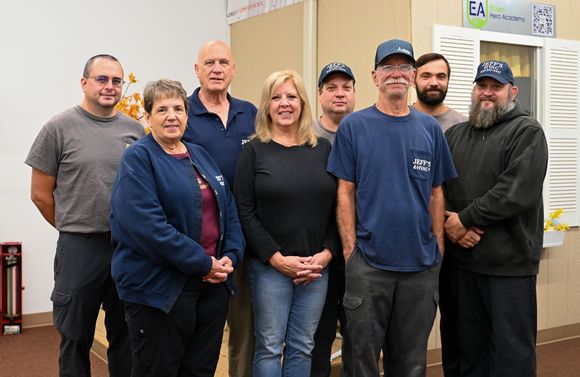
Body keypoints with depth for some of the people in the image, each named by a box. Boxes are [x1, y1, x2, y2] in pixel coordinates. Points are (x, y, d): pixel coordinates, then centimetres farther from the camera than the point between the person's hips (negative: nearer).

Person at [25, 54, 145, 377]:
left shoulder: (135, 130, 5)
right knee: (77, 339, 11)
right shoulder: (60, 128, -4)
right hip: (80, 249, -3)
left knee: (127, 338, 15)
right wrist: (76, 228, 6)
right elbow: (41, 194, 0)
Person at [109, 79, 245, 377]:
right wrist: (203, 263, -18)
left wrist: (230, 256, -4)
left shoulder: (200, 156, 14)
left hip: (213, 284, 7)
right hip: (160, 289, -6)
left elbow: (229, 211, 14)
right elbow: (147, 225, -21)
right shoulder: (137, 159, -8)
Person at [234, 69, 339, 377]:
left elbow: (337, 208, 7)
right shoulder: (254, 150, -1)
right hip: (270, 265, -2)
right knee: (269, 346, 4)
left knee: (302, 347, 10)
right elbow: (245, 212, -7)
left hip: (316, 266, 3)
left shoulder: (324, 149, 7)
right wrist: (277, 258, -12)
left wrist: (326, 253, -6)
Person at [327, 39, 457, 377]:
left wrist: (438, 248, 3)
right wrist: (351, 251, -7)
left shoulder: (430, 128, 6)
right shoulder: (353, 127, -2)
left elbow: (436, 193, 8)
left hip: (422, 264, 3)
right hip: (368, 263, -2)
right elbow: (346, 193, -3)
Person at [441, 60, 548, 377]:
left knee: (510, 351, 3)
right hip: (457, 260, 5)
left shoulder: (527, 132, -3)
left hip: (508, 264, -5)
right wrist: (447, 223, -10)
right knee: (461, 347, 15)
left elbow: (516, 193, -16)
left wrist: (464, 219, -13)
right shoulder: (455, 134, 15)